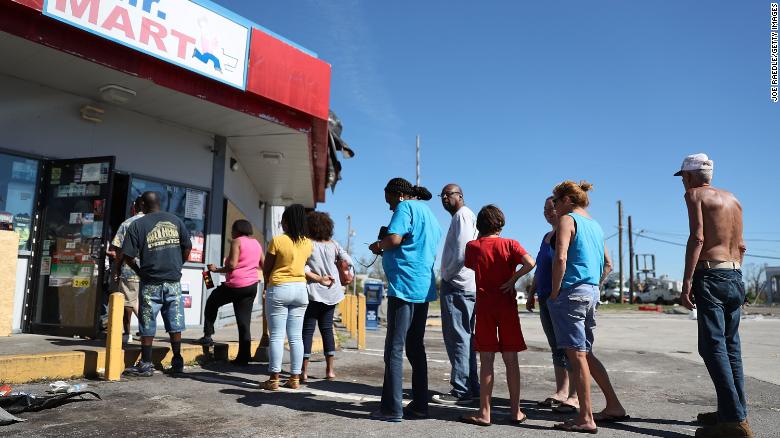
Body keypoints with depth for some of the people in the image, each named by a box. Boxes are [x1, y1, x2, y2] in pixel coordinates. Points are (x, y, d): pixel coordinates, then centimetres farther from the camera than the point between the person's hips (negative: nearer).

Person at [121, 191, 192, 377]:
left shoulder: (137, 225, -3)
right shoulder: (175, 220, 6)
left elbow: (128, 256, -6)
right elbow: (187, 247, 6)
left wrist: (138, 271, 11)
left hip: (151, 283, -3)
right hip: (174, 281, 3)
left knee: (147, 325, 6)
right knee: (175, 323, 10)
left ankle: (146, 365, 11)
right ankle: (177, 363, 15)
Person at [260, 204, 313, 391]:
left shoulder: (277, 240, -11)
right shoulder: (307, 243, 2)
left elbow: (266, 269, -4)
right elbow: (302, 264, 9)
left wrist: (267, 283, 13)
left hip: (279, 289, -4)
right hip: (300, 289, 5)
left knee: (277, 336, 1)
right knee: (296, 336, 8)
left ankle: (274, 378, 3)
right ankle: (295, 378, 11)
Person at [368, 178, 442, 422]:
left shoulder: (406, 207, -4)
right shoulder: (429, 214, 22)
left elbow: (394, 238, -20)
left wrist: (378, 246, 0)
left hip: (404, 286, -9)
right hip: (424, 288, 9)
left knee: (394, 349, -5)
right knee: (415, 348, 13)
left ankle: (392, 409, -3)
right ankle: (420, 405, 16)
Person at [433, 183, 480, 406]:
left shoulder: (462, 215, -7)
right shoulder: (468, 216, 23)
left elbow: (462, 252, -19)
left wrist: (446, 275, -10)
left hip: (457, 285, -10)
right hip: (468, 286, 10)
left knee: (457, 338, -9)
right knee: (465, 338, 13)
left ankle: (461, 390, -6)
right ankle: (472, 387, 18)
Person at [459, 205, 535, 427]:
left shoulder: (472, 246, 1)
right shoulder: (510, 244, -1)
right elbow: (530, 263, -17)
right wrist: (512, 280, -7)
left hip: (484, 306, 0)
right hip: (507, 305, 0)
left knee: (486, 360, 3)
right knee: (511, 359, 8)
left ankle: (484, 413, 6)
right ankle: (516, 411, 15)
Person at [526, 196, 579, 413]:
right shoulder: (546, 237, 19)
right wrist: (531, 293, 22)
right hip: (545, 298, 9)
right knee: (556, 348, 12)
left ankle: (575, 396, 1)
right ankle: (561, 392, 18)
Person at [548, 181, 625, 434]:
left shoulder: (567, 219, -6)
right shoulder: (595, 225, 18)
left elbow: (560, 258, -19)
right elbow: (607, 265, 23)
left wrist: (554, 292, -13)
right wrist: (594, 287, 20)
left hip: (570, 292, -8)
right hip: (592, 292, 9)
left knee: (576, 354, -4)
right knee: (585, 353, 18)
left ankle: (586, 419, 1)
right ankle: (614, 406, 24)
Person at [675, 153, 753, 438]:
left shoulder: (695, 195, -1)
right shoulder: (732, 199, 20)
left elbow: (697, 238, -14)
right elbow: (741, 246, 18)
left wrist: (686, 282, -17)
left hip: (710, 274, -8)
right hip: (735, 276, 8)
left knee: (713, 346, -9)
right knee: (731, 346, 13)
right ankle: (733, 412, 19)